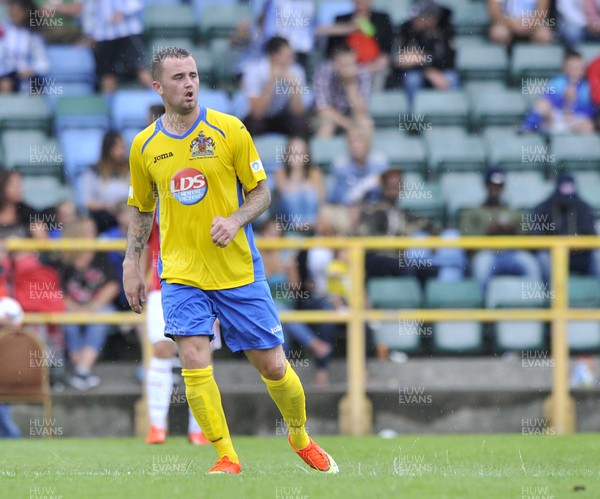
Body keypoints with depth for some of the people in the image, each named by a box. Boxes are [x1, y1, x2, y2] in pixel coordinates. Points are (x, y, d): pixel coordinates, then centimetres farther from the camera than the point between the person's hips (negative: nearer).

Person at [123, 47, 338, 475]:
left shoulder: (229, 130, -4)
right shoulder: (145, 146, 3)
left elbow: (261, 192, 1)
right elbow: (142, 210, 16)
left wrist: (235, 220, -17)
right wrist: (131, 266, 10)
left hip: (239, 270, -1)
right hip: (181, 273, 1)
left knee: (272, 365, 3)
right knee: (194, 359, -17)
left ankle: (301, 437, 30)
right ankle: (227, 457, -5)